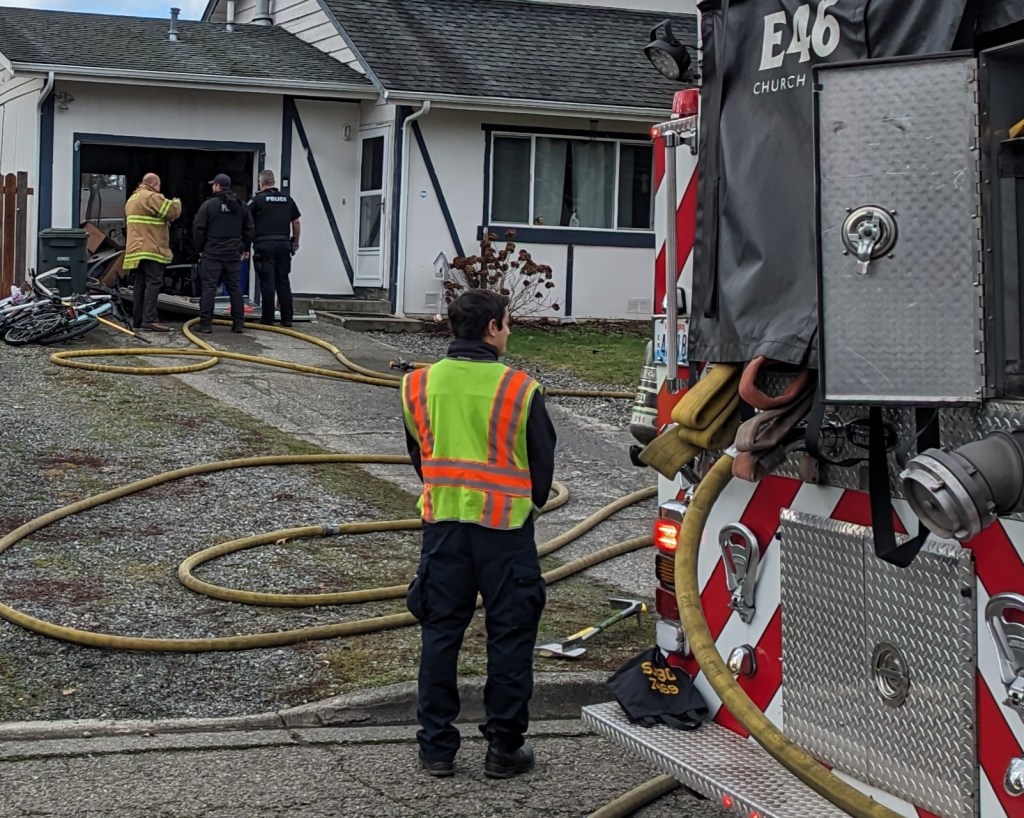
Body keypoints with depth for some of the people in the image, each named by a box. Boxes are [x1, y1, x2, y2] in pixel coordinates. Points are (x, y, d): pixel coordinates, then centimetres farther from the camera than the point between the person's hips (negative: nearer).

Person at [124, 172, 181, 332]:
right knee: (154, 283, -12)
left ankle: (137, 319, 12)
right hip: (151, 249, -10)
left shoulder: (132, 199, 22)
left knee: (140, 283, 11)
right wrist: (176, 202, 6)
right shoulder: (152, 197, -11)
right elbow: (172, 211, -16)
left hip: (136, 249, 10)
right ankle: (149, 319, -19)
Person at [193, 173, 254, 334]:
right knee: (235, 288, 8)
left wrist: (200, 247, 6)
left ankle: (206, 323, -6)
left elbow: (198, 228, -7)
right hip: (233, 254, 4)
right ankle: (238, 323, 7)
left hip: (212, 253, -4)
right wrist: (245, 248, 23)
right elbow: (249, 229, 13)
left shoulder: (209, 204, -7)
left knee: (209, 287, -3)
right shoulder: (241, 206, 8)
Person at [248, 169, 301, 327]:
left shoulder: (258, 199, -2)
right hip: (283, 243, 3)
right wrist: (295, 242, 20)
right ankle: (287, 318, 5)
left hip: (264, 244, -3)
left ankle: (268, 318, 0)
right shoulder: (287, 199, 8)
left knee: (267, 283, -1)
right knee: (283, 281, 8)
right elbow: (297, 222, 10)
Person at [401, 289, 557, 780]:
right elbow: (543, 462, 0)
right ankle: (503, 749, 13)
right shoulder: (520, 390, -10)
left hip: (443, 523, 3)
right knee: (509, 638, 7)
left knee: (440, 634, 11)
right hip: (506, 526, -3)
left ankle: (436, 748, 15)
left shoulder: (420, 385, 1)